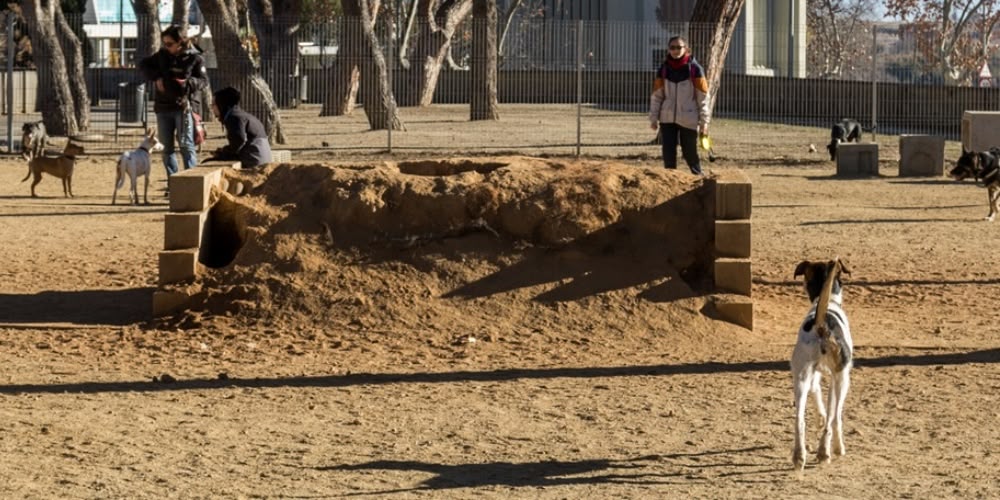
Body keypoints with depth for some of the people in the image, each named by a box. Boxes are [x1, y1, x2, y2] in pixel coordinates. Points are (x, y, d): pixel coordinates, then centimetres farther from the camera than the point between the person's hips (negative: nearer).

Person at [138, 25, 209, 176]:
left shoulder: (194, 58, -6)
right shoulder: (163, 55, 6)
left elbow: (204, 80, -4)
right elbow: (143, 64, 16)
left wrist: (189, 82, -24)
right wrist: (156, 78, -2)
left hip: (184, 107, -5)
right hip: (163, 107, 5)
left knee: (186, 145, -9)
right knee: (166, 148, 8)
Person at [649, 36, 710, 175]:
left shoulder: (695, 68, -4)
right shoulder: (664, 69, 5)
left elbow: (703, 97, -3)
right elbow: (656, 96, 9)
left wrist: (704, 121, -6)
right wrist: (653, 118, 4)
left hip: (688, 119, -3)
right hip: (667, 119, 3)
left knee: (690, 153, 4)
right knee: (668, 153, 1)